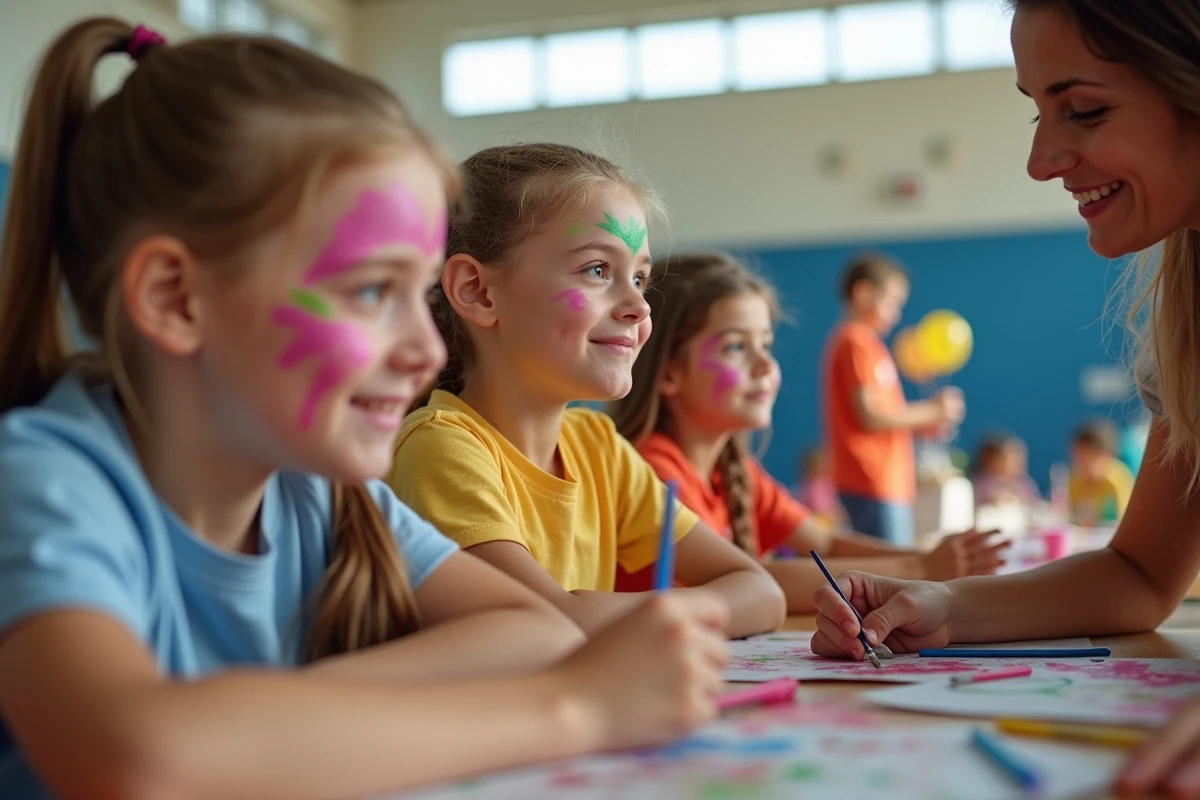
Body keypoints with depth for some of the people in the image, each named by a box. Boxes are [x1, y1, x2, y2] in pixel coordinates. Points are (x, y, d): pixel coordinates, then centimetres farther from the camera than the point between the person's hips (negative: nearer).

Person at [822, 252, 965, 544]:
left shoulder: (863, 342, 19)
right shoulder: (857, 342, -10)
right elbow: (869, 416, -17)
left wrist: (922, 421, 11)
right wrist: (931, 412, -6)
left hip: (888, 482, 10)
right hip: (873, 484, -10)